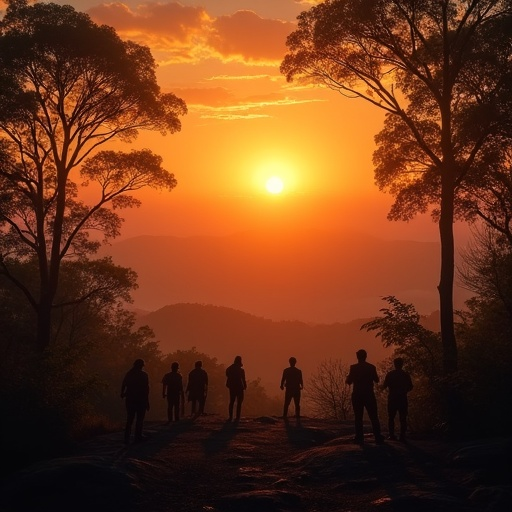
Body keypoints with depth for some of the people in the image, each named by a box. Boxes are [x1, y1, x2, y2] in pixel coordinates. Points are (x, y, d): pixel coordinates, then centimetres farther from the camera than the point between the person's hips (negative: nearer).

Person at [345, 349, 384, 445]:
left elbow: (349, 381, -3)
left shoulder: (354, 368, -6)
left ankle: (359, 438, 0)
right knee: (373, 417, 5)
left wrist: (347, 377, 17)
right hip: (369, 395, 1)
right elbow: (376, 380, 9)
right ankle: (378, 437, 1)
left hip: (357, 395, -1)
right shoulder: (371, 367, -1)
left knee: (358, 417, 4)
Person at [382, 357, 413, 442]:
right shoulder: (406, 374, 2)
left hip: (392, 399, -1)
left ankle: (392, 435, 2)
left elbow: (384, 386, -4)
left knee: (391, 417, 9)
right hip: (403, 399, 1)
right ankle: (402, 436, -4)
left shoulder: (390, 374, -3)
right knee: (403, 418, 3)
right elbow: (410, 387, 6)